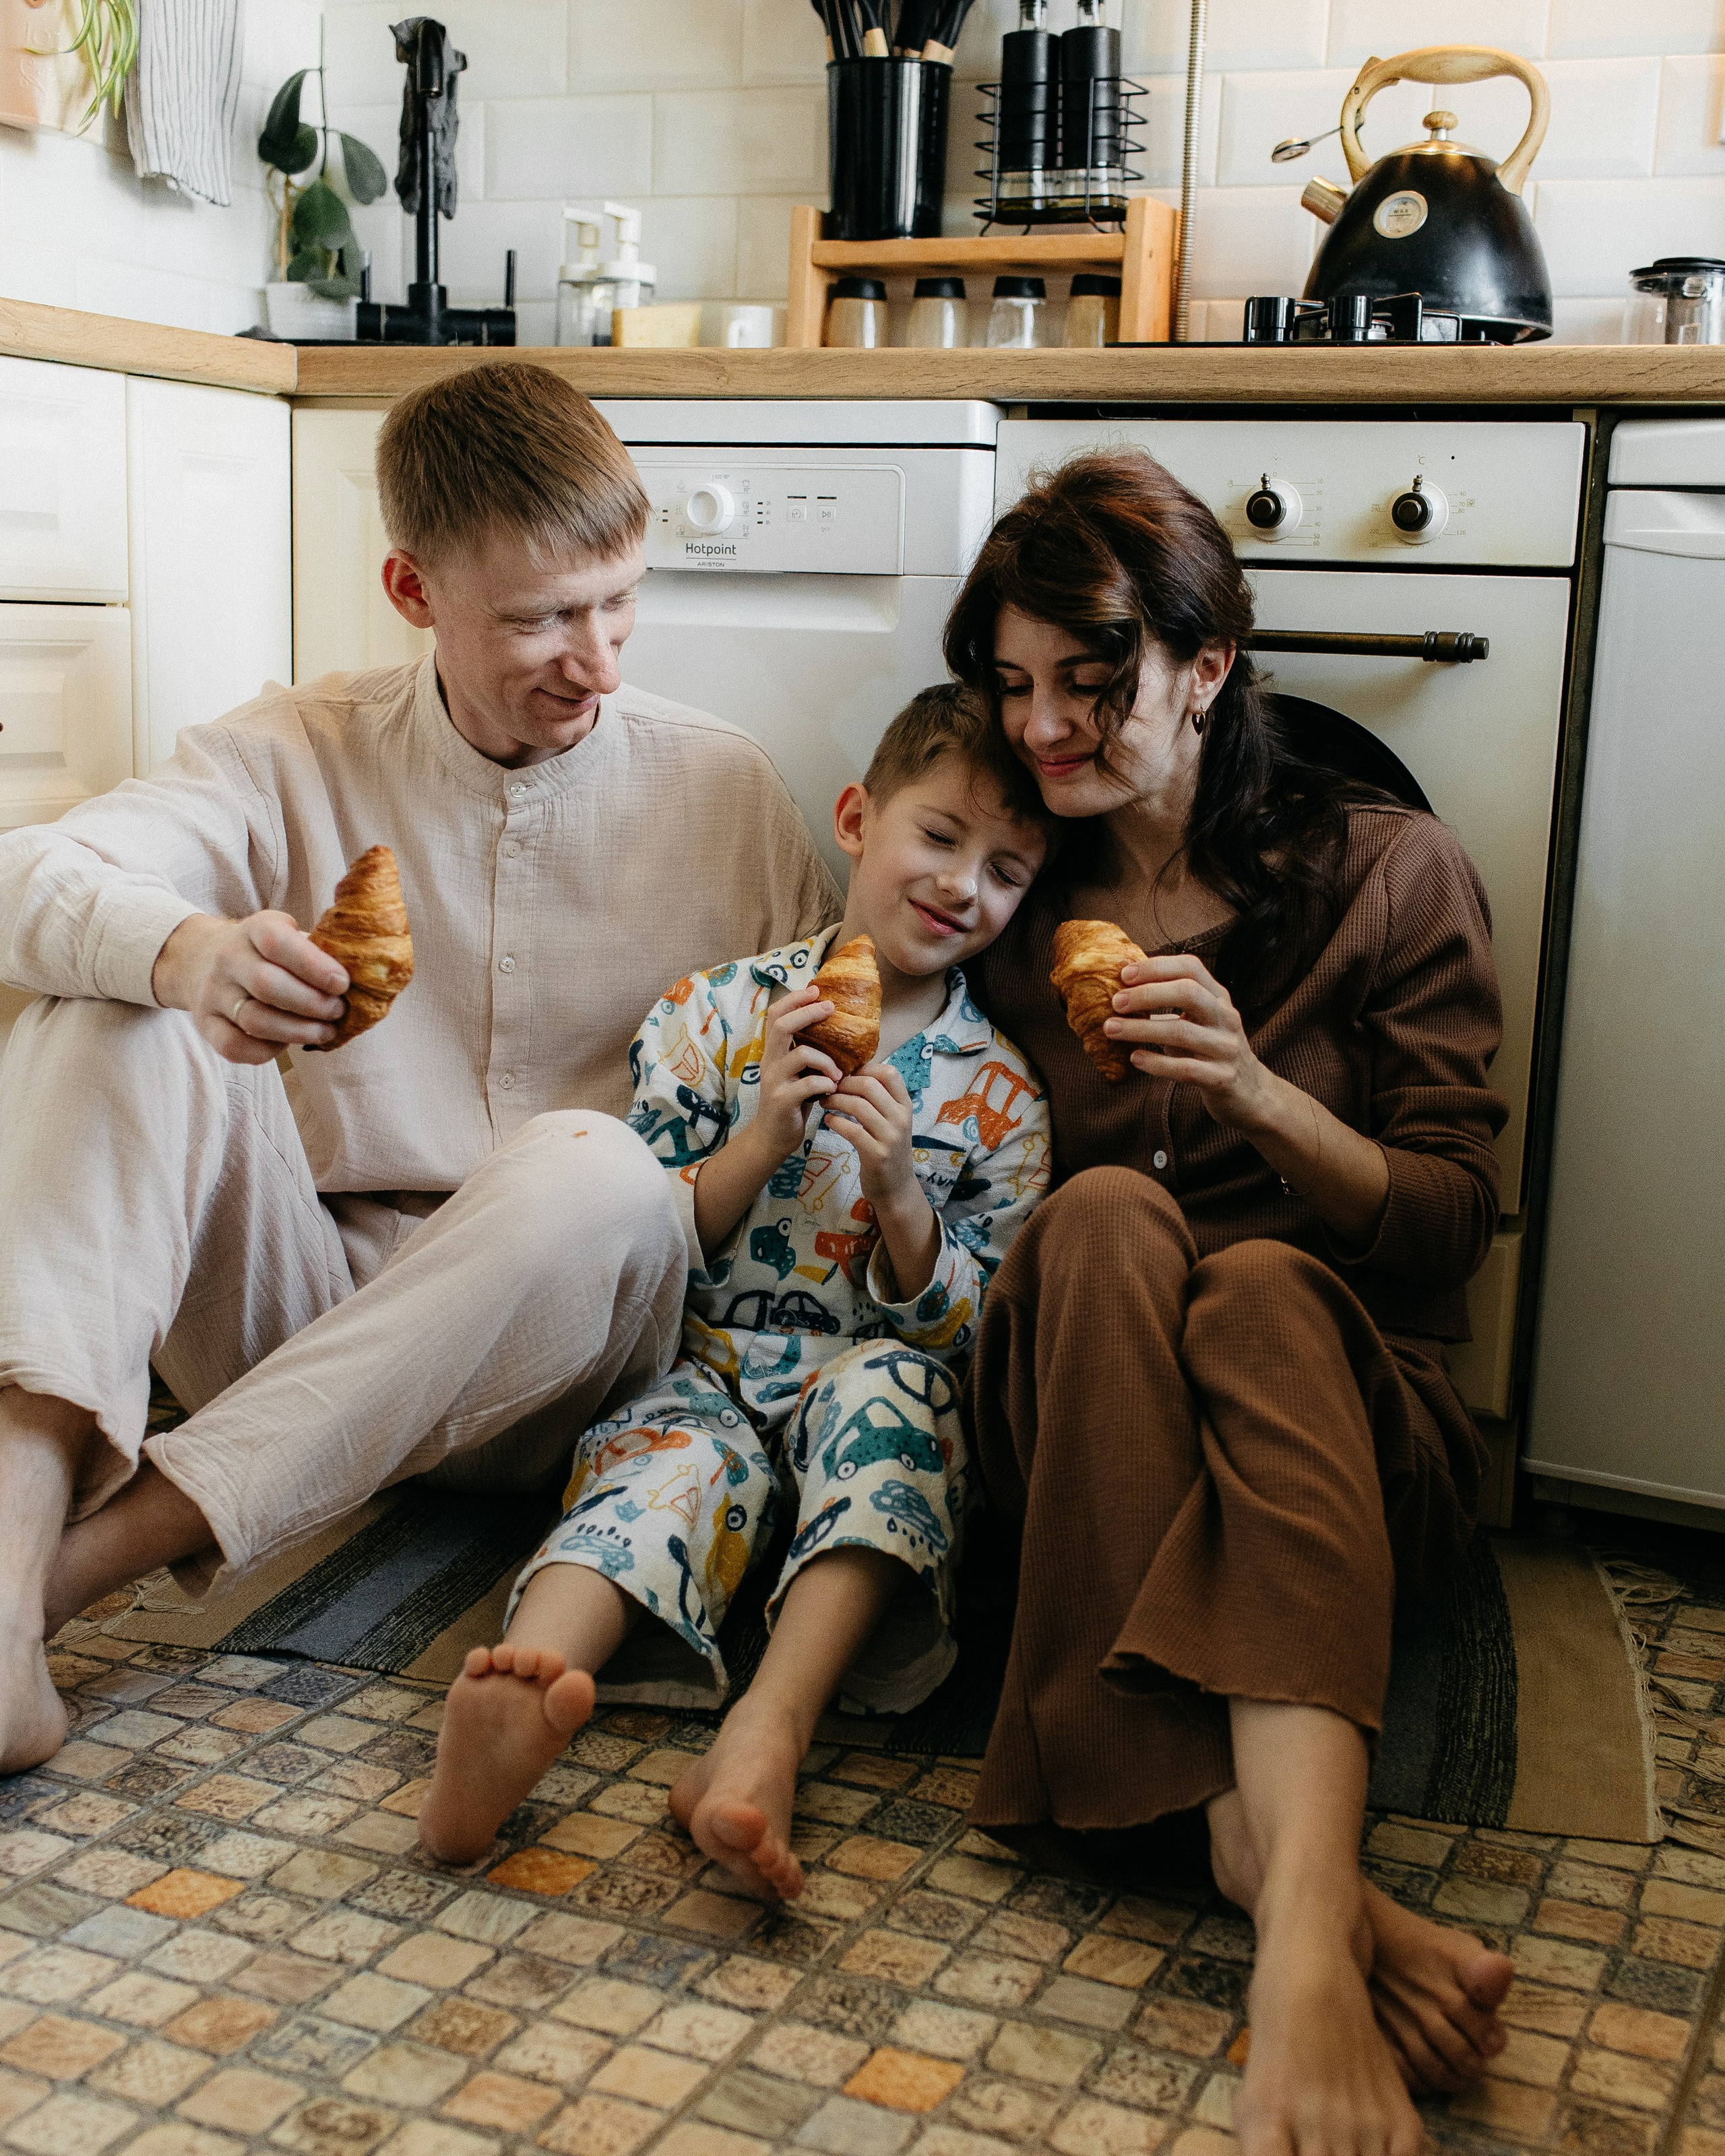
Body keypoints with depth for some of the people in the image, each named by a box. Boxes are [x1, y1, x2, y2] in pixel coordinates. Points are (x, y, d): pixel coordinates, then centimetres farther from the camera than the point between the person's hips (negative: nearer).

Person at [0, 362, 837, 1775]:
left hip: (555, 1346, -1)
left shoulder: (719, 786, 2)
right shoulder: (305, 753, 3)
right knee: (118, 1001, -20)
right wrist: (184, 948, -34)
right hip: (306, 1308, 2)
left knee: (596, 1169, -35)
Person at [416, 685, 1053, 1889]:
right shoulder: (718, 1014, 6)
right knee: (680, 1453, -32)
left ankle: (768, 1731, -50)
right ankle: (522, 1699, -60)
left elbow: (973, 1335, 3)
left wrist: (899, 1192, -14)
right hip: (699, 1372, 0)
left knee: (890, 1385, -33)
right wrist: (760, 1143, -15)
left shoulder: (1000, 1095, 7)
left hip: (866, 1391, 0)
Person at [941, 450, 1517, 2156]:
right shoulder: (1013, 903, 13)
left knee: (1268, 1289, -36)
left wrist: (1260, 1096, -18)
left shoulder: (1387, 874, 5)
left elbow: (1450, 1222, -1)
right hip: (1064, 1424, 2)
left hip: (1348, 1416, -1)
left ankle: (1301, 1943, -54)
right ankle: (1258, 1845, -45)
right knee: (1108, 1214, -32)